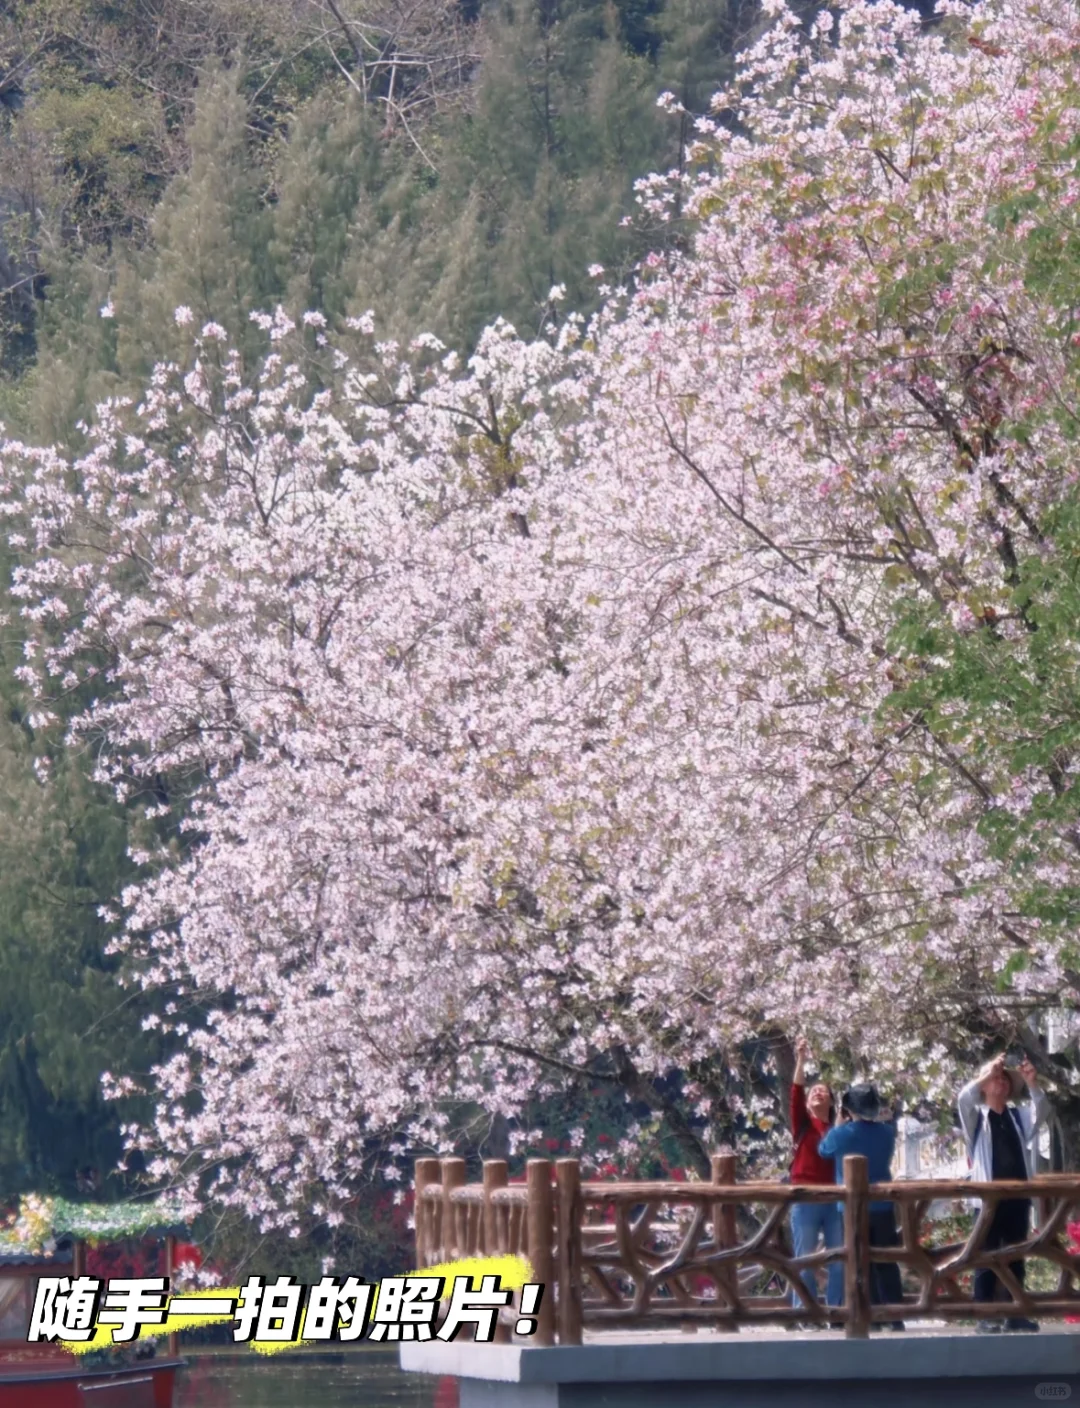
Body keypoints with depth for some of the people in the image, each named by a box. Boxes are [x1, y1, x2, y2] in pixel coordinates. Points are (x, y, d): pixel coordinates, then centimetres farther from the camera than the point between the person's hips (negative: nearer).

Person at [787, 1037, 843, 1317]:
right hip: (805, 1199, -2)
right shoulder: (802, 1124, 7)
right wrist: (801, 1061, -17)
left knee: (839, 1261, 2)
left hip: (835, 1199, 2)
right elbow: (795, 1094, -7)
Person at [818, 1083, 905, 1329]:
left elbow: (824, 1150, 9)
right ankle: (895, 1316, 3)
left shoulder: (841, 1134, -11)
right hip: (882, 1206, 3)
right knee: (887, 1262, 6)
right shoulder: (886, 1132, -1)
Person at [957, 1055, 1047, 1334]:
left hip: (1018, 1195, 4)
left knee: (1015, 1256, 6)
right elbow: (963, 1099, -13)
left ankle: (1015, 1314, 9)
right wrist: (987, 1073, -17)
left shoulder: (1019, 1117, 15)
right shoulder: (976, 1116, 6)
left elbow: (1041, 1110, -2)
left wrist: (1032, 1083, -16)